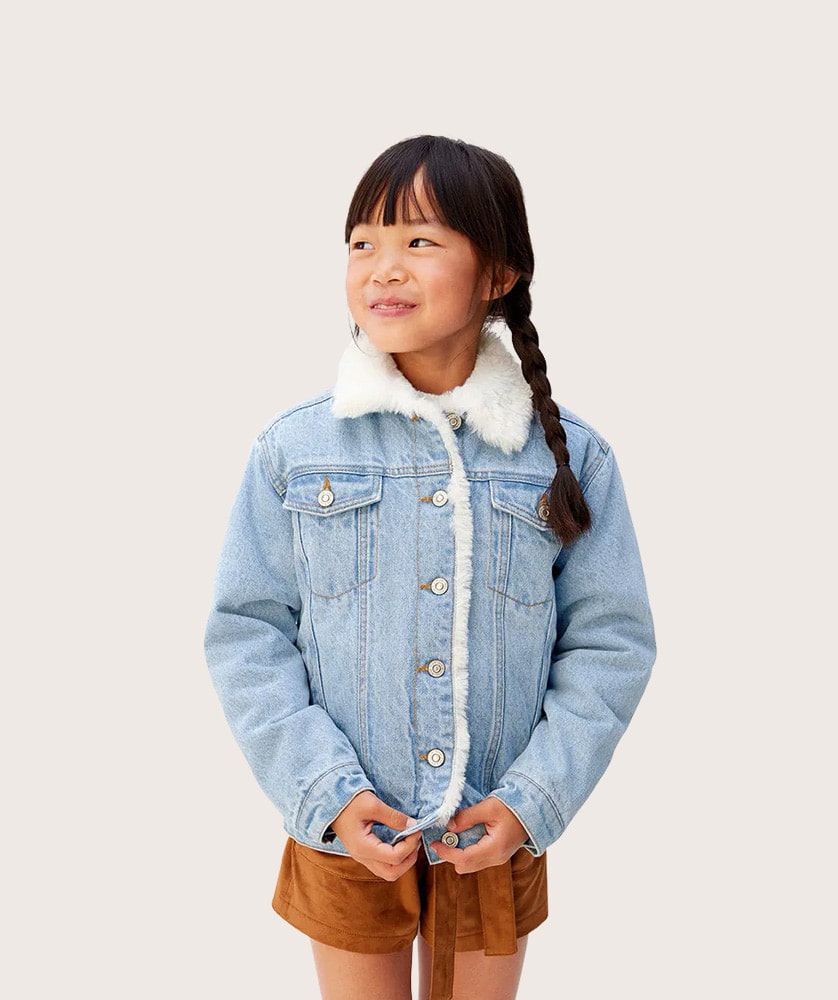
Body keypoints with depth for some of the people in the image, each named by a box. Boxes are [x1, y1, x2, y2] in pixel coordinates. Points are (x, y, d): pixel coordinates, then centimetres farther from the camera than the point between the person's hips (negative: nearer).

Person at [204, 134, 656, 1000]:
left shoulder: (570, 457, -7)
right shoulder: (294, 450, -8)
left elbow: (611, 641, -3)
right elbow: (247, 634, -5)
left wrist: (534, 800, -11)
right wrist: (326, 794, -12)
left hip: (498, 834, 1)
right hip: (344, 833, 0)